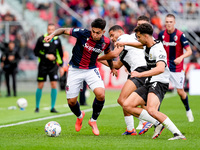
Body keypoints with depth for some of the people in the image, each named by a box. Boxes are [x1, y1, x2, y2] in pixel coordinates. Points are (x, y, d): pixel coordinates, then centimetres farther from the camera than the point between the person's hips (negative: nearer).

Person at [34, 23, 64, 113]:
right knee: (40, 86, 0)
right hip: (43, 65, -2)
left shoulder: (57, 40, 3)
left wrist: (61, 66, 8)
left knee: (54, 85, -6)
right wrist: (46, 56, -16)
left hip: (53, 66, 2)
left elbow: (60, 53, 12)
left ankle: (52, 107, 1)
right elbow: (36, 52, -5)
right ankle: (37, 107, 13)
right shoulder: (41, 39, -6)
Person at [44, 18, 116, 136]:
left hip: (92, 69, 1)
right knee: (71, 101, 0)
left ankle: (93, 121, 3)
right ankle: (79, 116, 38)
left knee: (100, 94, -23)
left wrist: (112, 67, 29)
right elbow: (64, 30, -10)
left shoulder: (106, 42, -9)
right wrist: (52, 34, -29)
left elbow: (108, 53, 14)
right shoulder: (83, 33, -20)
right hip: (75, 69, -1)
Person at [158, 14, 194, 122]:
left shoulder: (180, 35, -14)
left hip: (177, 68, -2)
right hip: (165, 67, 2)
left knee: (180, 91, 4)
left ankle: (188, 110, 30)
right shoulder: (161, 35, -2)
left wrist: (181, 57, -34)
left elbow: (189, 51, -17)